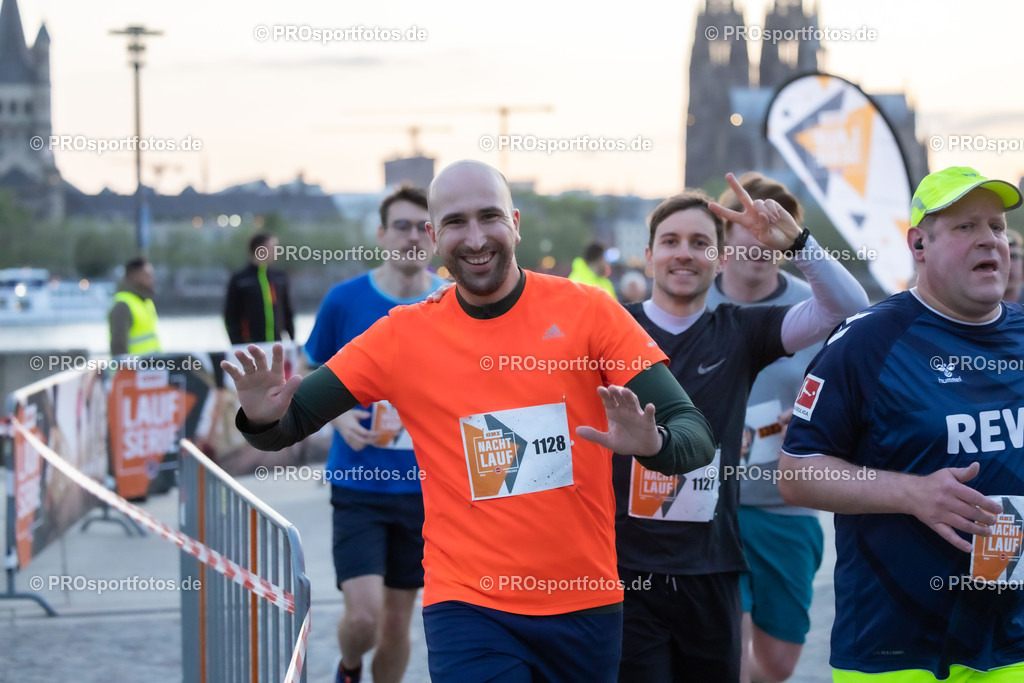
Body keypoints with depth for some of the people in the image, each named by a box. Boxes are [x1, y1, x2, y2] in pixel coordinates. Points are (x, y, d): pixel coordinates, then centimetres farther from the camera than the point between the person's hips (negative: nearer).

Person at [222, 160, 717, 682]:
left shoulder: (586, 310, -3)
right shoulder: (402, 335, 0)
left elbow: (694, 434, -7)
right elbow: (292, 422, 4)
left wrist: (651, 442, -29)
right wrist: (264, 418, -19)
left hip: (587, 601, 1)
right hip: (467, 605, -1)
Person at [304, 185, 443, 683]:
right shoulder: (344, 300, -3)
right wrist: (338, 416, -9)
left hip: (425, 486, 2)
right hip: (358, 483, -2)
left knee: (399, 621, 9)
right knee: (364, 614, -13)